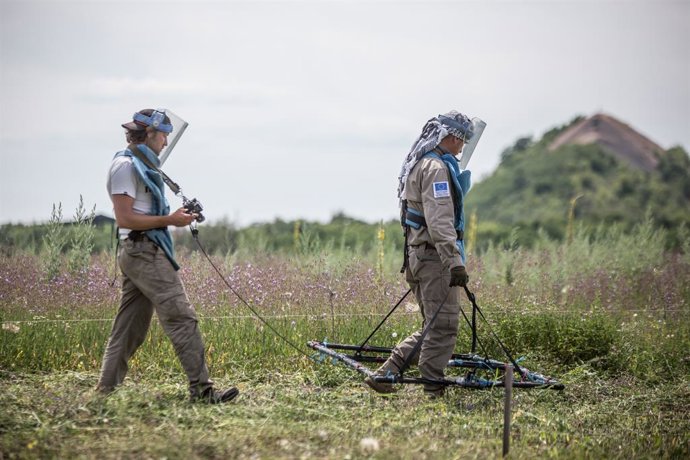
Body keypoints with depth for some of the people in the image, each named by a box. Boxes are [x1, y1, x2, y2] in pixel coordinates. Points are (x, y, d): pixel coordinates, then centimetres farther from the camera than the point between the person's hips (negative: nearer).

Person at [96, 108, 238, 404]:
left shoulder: (141, 164, 20)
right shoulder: (126, 165, -11)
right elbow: (125, 218, -17)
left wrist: (175, 216, 12)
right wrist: (169, 220, -16)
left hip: (141, 254, 11)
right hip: (144, 252, -11)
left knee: (130, 328, 11)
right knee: (182, 318, -12)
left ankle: (106, 390, 14)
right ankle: (201, 390, -13)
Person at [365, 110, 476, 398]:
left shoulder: (419, 164, 20)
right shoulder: (436, 167, -13)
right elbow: (439, 220, -23)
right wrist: (455, 262, -27)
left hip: (417, 253, 10)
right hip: (435, 255, -10)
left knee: (432, 326, 14)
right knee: (443, 325, -7)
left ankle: (384, 375, 10)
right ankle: (433, 390, -5)